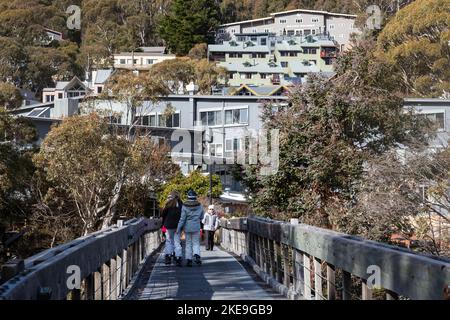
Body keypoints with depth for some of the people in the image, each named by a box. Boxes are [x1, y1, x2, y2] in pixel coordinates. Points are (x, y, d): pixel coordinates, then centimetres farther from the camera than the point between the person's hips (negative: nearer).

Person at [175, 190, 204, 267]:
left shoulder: (185, 206, -10)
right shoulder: (199, 206, -2)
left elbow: (182, 218, -11)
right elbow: (202, 217, 9)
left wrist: (178, 229, -4)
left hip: (187, 227, -1)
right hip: (196, 227, 1)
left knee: (188, 243, 9)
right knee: (196, 243, 9)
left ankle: (189, 260, 5)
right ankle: (197, 255, -18)